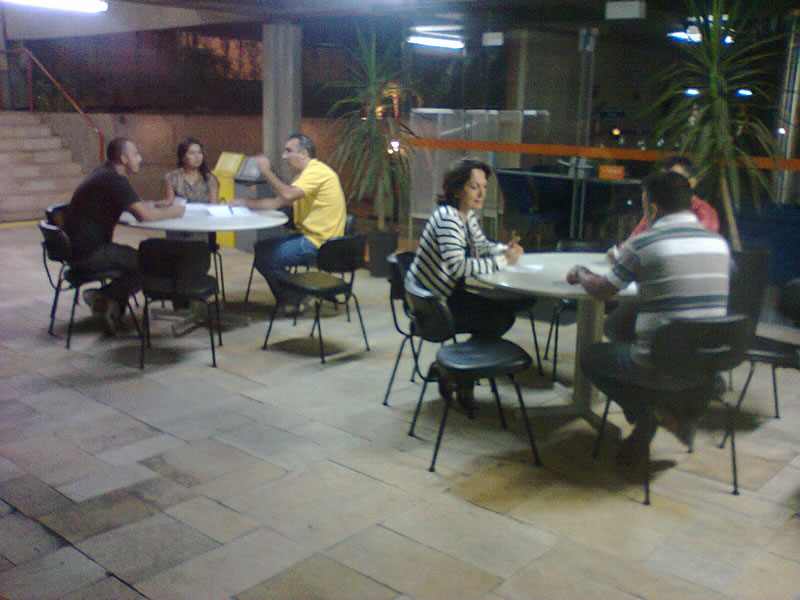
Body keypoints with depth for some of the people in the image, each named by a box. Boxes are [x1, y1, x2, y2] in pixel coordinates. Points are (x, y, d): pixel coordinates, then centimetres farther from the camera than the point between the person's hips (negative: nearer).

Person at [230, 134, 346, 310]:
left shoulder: (317, 172, -15)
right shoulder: (306, 174, 19)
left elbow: (287, 196, -30)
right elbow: (277, 202, 18)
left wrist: (266, 172, -18)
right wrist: (246, 203, 10)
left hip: (318, 244, -11)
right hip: (307, 236, 11)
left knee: (264, 258, -13)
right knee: (261, 247, 14)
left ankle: (296, 300, 6)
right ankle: (287, 298, 17)